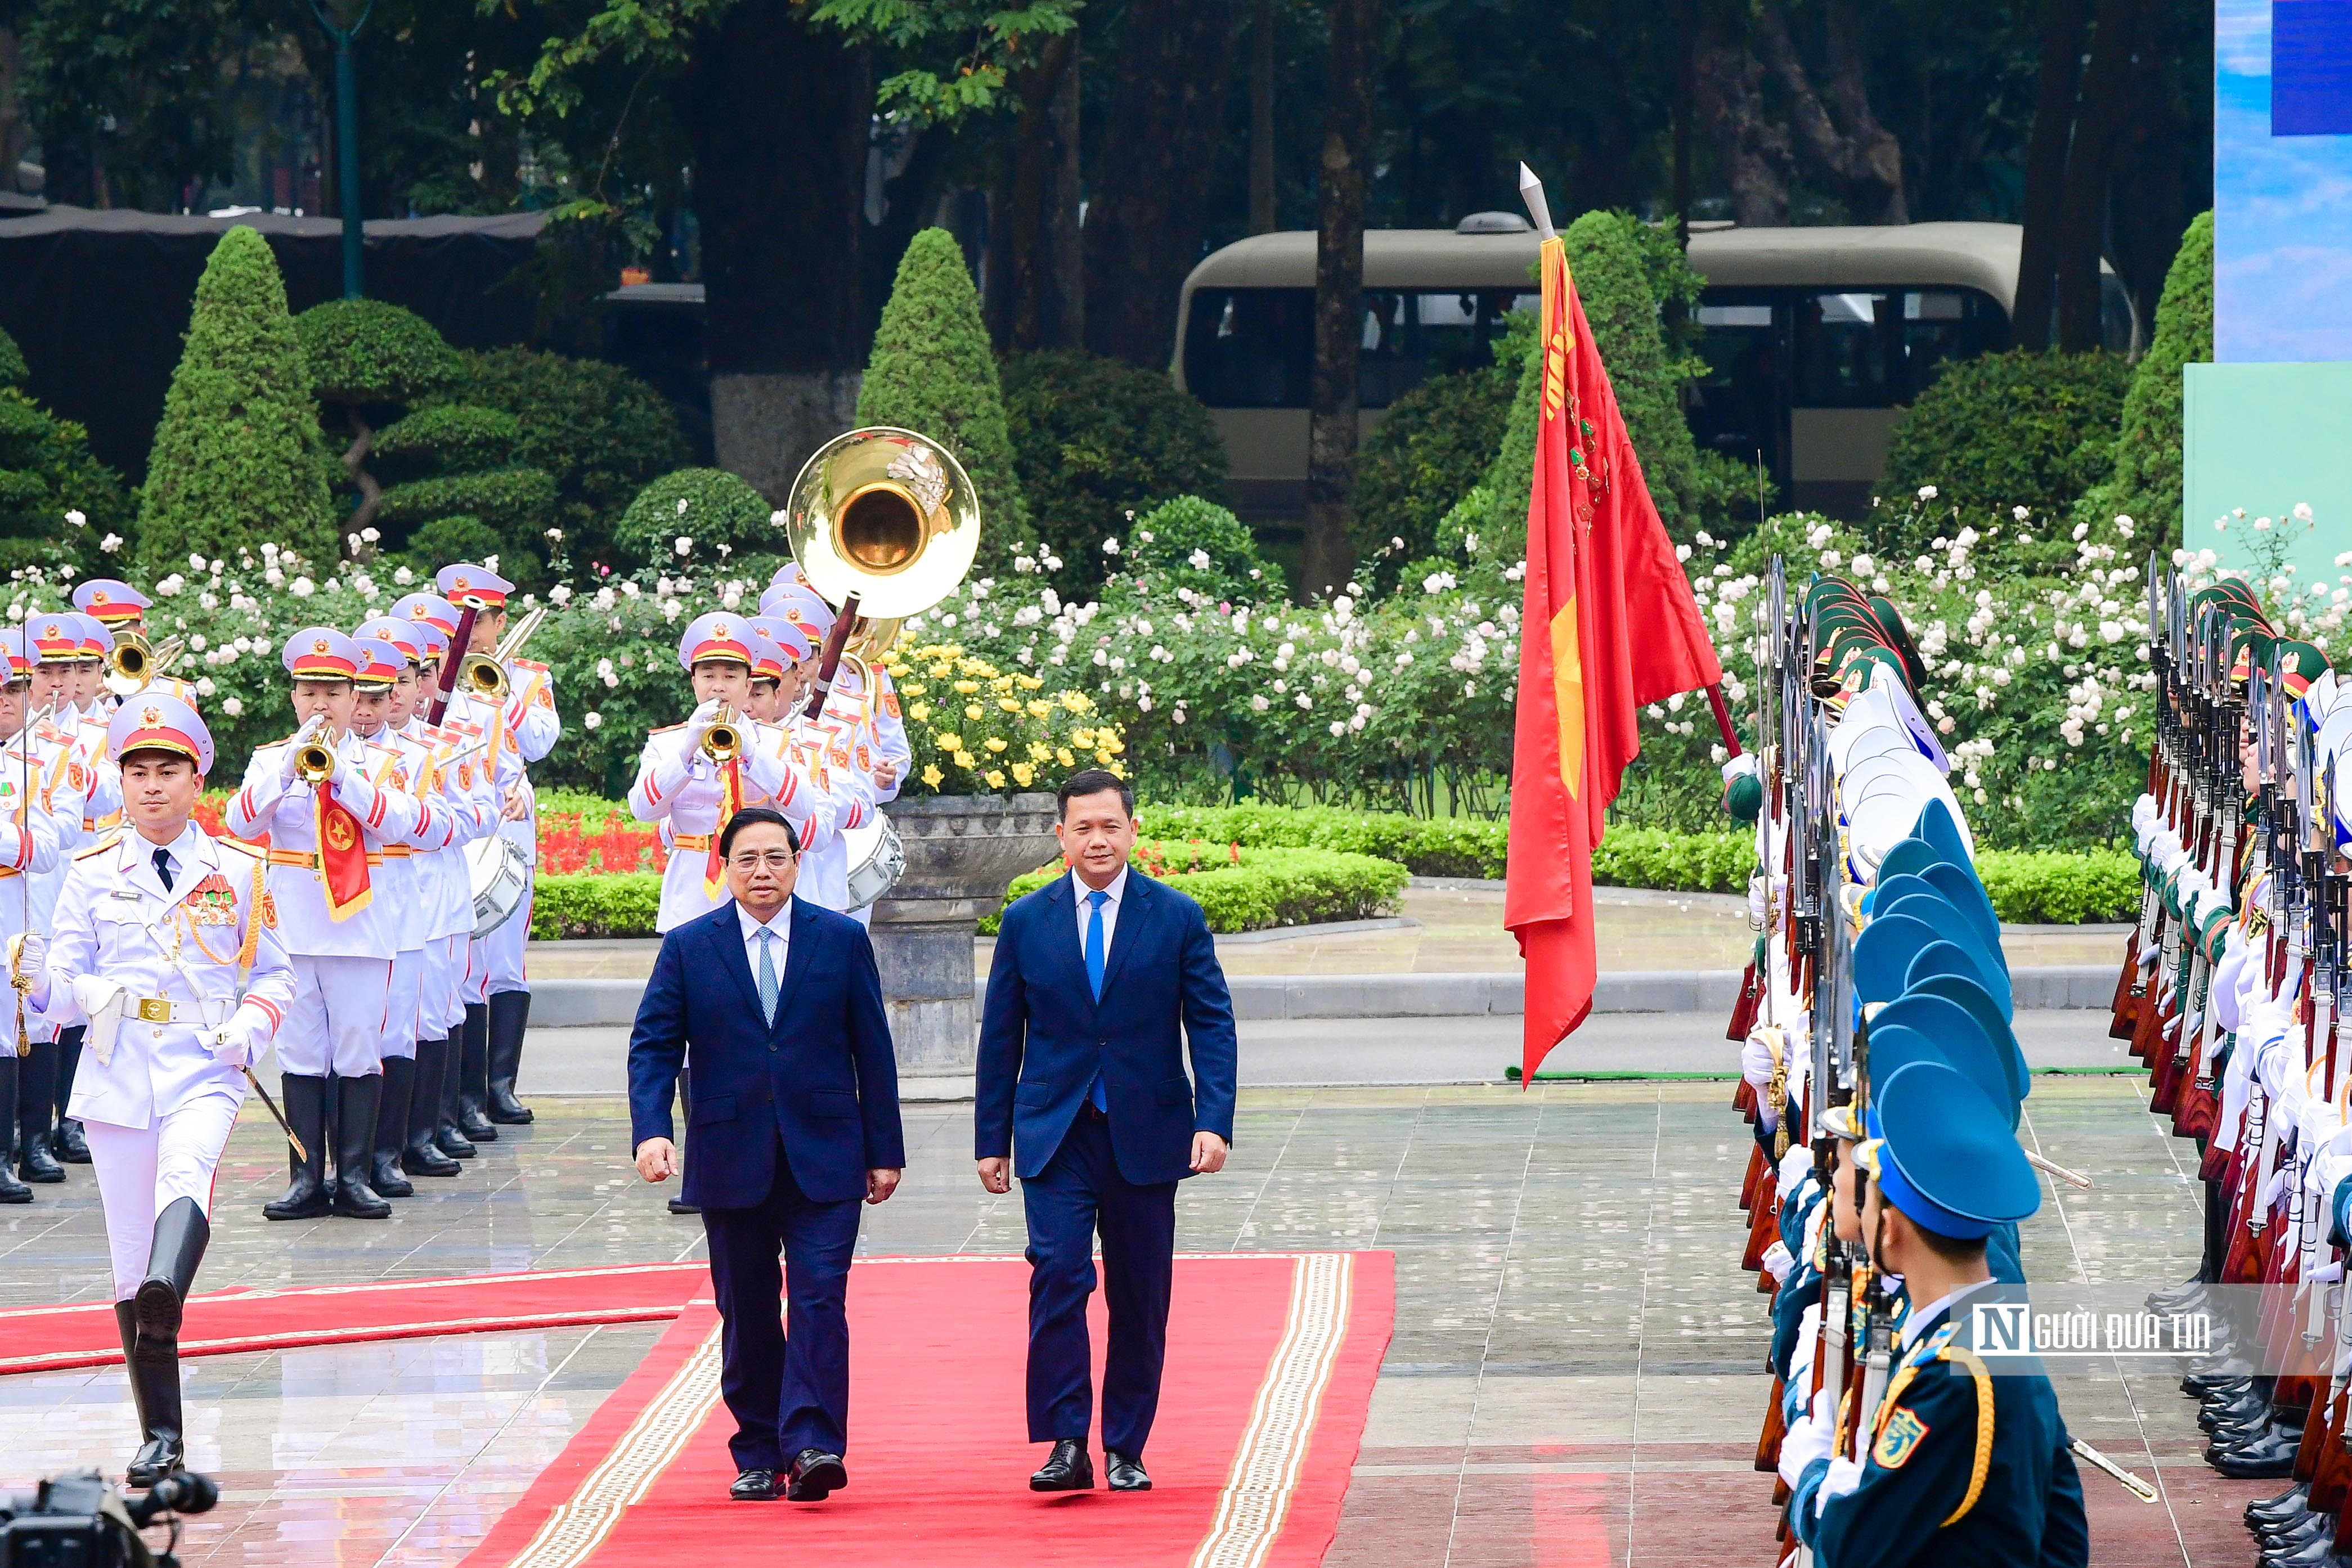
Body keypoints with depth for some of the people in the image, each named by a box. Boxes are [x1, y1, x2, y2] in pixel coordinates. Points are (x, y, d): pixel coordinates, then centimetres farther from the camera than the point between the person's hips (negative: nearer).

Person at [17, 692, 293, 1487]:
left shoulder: (237, 871, 6)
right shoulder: (93, 875, 8)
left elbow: (273, 973, 12)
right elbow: (68, 989, 7)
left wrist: (253, 1024, -9)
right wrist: (42, 977, -17)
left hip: (204, 1071, -2)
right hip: (117, 1074, 2)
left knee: (187, 1169, -35)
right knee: (130, 1257, 3)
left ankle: (165, 1300, -62)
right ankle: (162, 1435, 11)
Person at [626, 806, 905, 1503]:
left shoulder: (842, 940, 4)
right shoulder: (689, 947, 4)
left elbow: (872, 1050, 6)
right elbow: (653, 1047, 1)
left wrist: (885, 1152, 4)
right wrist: (651, 1130, -16)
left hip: (824, 1158, -1)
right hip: (731, 1160, 1)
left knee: (820, 1299, -13)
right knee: (747, 1313, 6)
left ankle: (812, 1445, -18)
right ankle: (758, 1456, 14)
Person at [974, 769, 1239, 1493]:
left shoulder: (1177, 918, 3)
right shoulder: (1027, 923, 5)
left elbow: (1212, 1025, 1)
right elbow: (1000, 1038, 9)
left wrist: (1214, 1121, -11)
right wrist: (993, 1139, 6)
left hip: (1145, 1132, 0)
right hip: (1055, 1134, 0)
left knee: (1140, 1297, 4)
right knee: (1059, 1273, -16)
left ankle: (1125, 1450, 14)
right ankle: (1067, 1444, -15)